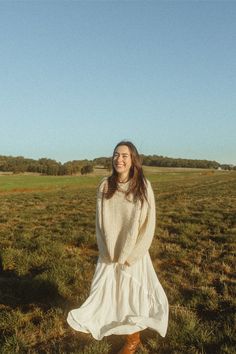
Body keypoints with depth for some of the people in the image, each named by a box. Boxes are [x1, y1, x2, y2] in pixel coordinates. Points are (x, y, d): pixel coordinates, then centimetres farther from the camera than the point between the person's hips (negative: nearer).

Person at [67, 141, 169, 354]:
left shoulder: (143, 186, -11)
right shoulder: (105, 186, -5)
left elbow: (149, 224, -9)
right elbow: (100, 222, 0)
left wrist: (131, 256, -11)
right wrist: (109, 252, -6)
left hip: (133, 254, -2)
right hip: (110, 254, 2)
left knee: (132, 297, 10)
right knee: (106, 295, 8)